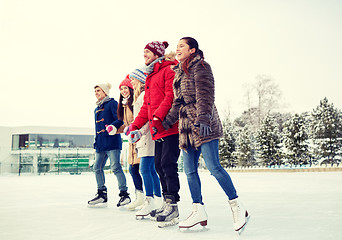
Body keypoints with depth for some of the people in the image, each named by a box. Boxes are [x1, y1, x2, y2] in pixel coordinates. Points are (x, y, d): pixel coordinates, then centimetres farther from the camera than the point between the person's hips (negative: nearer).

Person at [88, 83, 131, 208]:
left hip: (112, 141, -8)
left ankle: (124, 194, -4)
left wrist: (114, 126, -31)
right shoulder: (96, 109, 23)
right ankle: (102, 195, 15)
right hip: (100, 144, 8)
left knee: (116, 167, -11)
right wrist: (96, 143, 26)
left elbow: (120, 119, -12)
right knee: (97, 168, 6)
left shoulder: (112, 103, -2)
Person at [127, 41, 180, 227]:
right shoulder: (150, 77, 23)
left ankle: (172, 207, -9)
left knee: (168, 164, -12)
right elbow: (146, 105, 24)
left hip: (171, 126, -9)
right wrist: (136, 125, 17)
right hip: (158, 130, 9)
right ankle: (167, 203, 18)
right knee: (159, 164, 10)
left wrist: (158, 116, -26)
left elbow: (171, 95, -16)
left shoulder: (169, 69, -4)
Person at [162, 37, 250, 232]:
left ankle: (238, 207, -1)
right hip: (187, 126, 9)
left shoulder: (200, 67, -3)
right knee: (189, 170, 4)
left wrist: (203, 118, -26)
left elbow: (205, 95, -14)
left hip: (203, 126, -8)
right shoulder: (180, 72, 22)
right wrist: (166, 122, 19)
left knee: (213, 166, -12)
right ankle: (199, 211, 10)